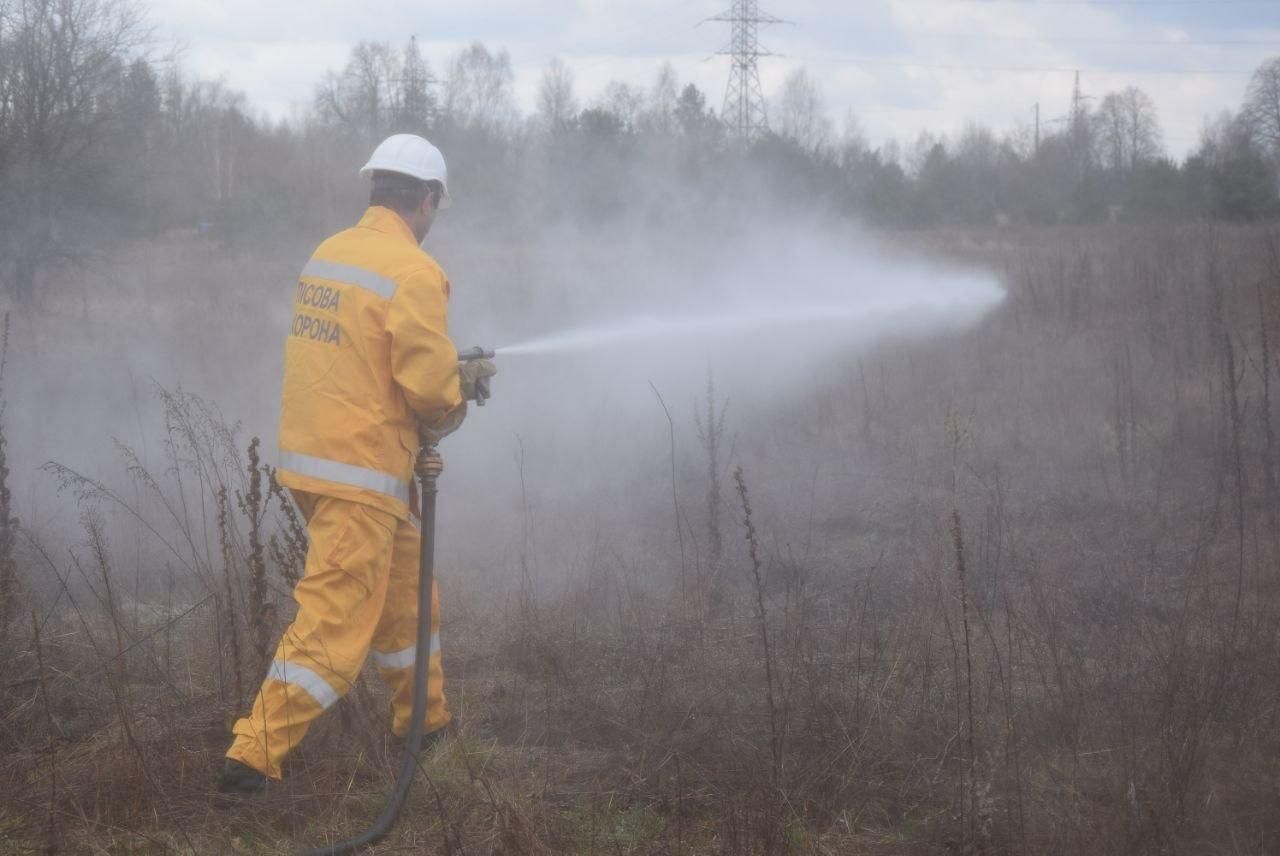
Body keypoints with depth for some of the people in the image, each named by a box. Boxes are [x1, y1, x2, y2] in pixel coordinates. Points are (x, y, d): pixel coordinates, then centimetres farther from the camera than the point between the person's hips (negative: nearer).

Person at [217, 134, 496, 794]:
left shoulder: (327, 254, 10)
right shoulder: (413, 273, -16)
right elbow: (430, 388, -18)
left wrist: (452, 374, 15)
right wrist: (457, 397, 5)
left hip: (310, 459, 9)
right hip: (363, 473, -9)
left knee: (404, 591, 24)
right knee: (335, 623, -5)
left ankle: (426, 721, 38)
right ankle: (254, 758, -8)